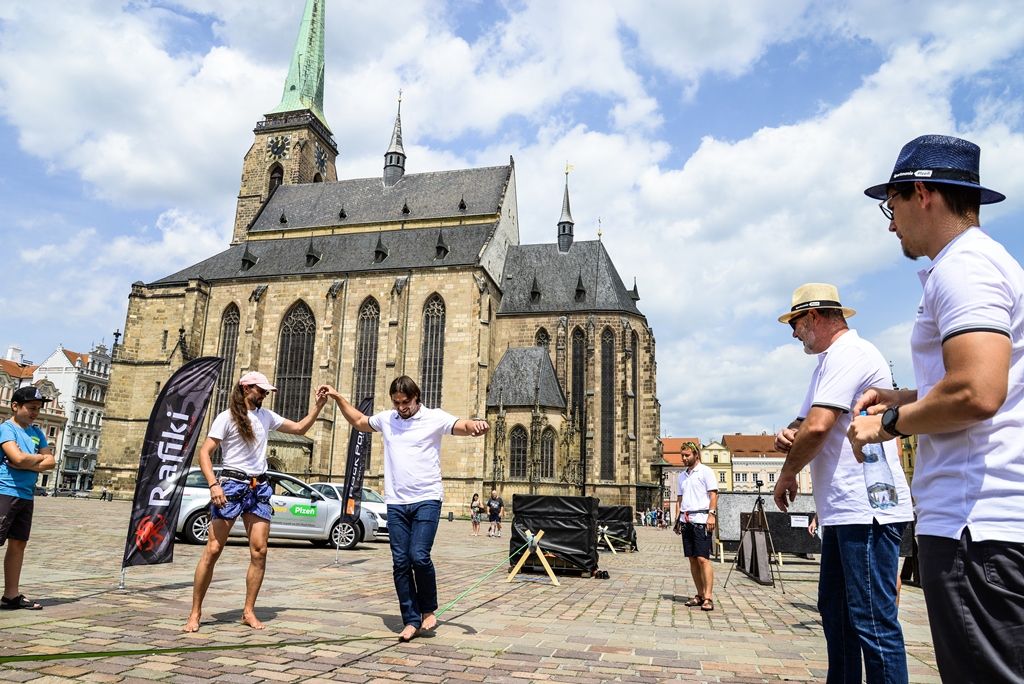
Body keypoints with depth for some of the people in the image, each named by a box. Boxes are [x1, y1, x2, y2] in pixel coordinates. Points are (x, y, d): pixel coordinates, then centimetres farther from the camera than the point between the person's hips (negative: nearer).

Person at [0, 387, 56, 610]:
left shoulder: (36, 432, 14)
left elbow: (51, 462, 7)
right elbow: (18, 458, -22)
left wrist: (27, 462, -10)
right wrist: (38, 457, -2)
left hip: (27, 496, 8)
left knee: (18, 544, 11)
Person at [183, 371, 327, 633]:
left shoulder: (266, 416, 13)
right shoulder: (226, 417, -4)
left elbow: (300, 428, 19)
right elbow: (204, 453, -9)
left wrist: (317, 407, 8)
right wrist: (213, 484, -22)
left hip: (259, 487, 5)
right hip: (232, 485, -5)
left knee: (259, 551, -1)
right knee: (213, 550, -4)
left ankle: (249, 611, 10)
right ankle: (195, 613, 8)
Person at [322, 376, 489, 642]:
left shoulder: (434, 418, -3)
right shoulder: (386, 419, 10)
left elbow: (463, 426, -16)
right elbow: (359, 421, 28)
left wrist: (476, 425, -38)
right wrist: (338, 398, 22)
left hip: (427, 500, -4)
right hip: (396, 503, 4)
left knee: (419, 556, -14)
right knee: (400, 562, 3)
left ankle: (429, 609, 11)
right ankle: (412, 620, 15)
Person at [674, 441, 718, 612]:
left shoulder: (705, 471, -1)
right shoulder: (682, 476, 19)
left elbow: (713, 494, -7)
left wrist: (711, 514, -17)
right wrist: (679, 518, 15)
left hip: (701, 519, -7)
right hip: (686, 521, 7)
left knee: (703, 558, -11)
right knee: (693, 559, 8)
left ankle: (708, 597, -11)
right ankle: (700, 595, 15)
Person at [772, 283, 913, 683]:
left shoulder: (848, 353, -12)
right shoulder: (829, 361, 21)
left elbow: (818, 426, -23)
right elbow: (808, 421, 26)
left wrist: (787, 474, -7)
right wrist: (788, 433, 1)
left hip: (866, 508, -11)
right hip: (843, 509, 11)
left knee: (872, 620, -6)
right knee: (834, 610, 17)